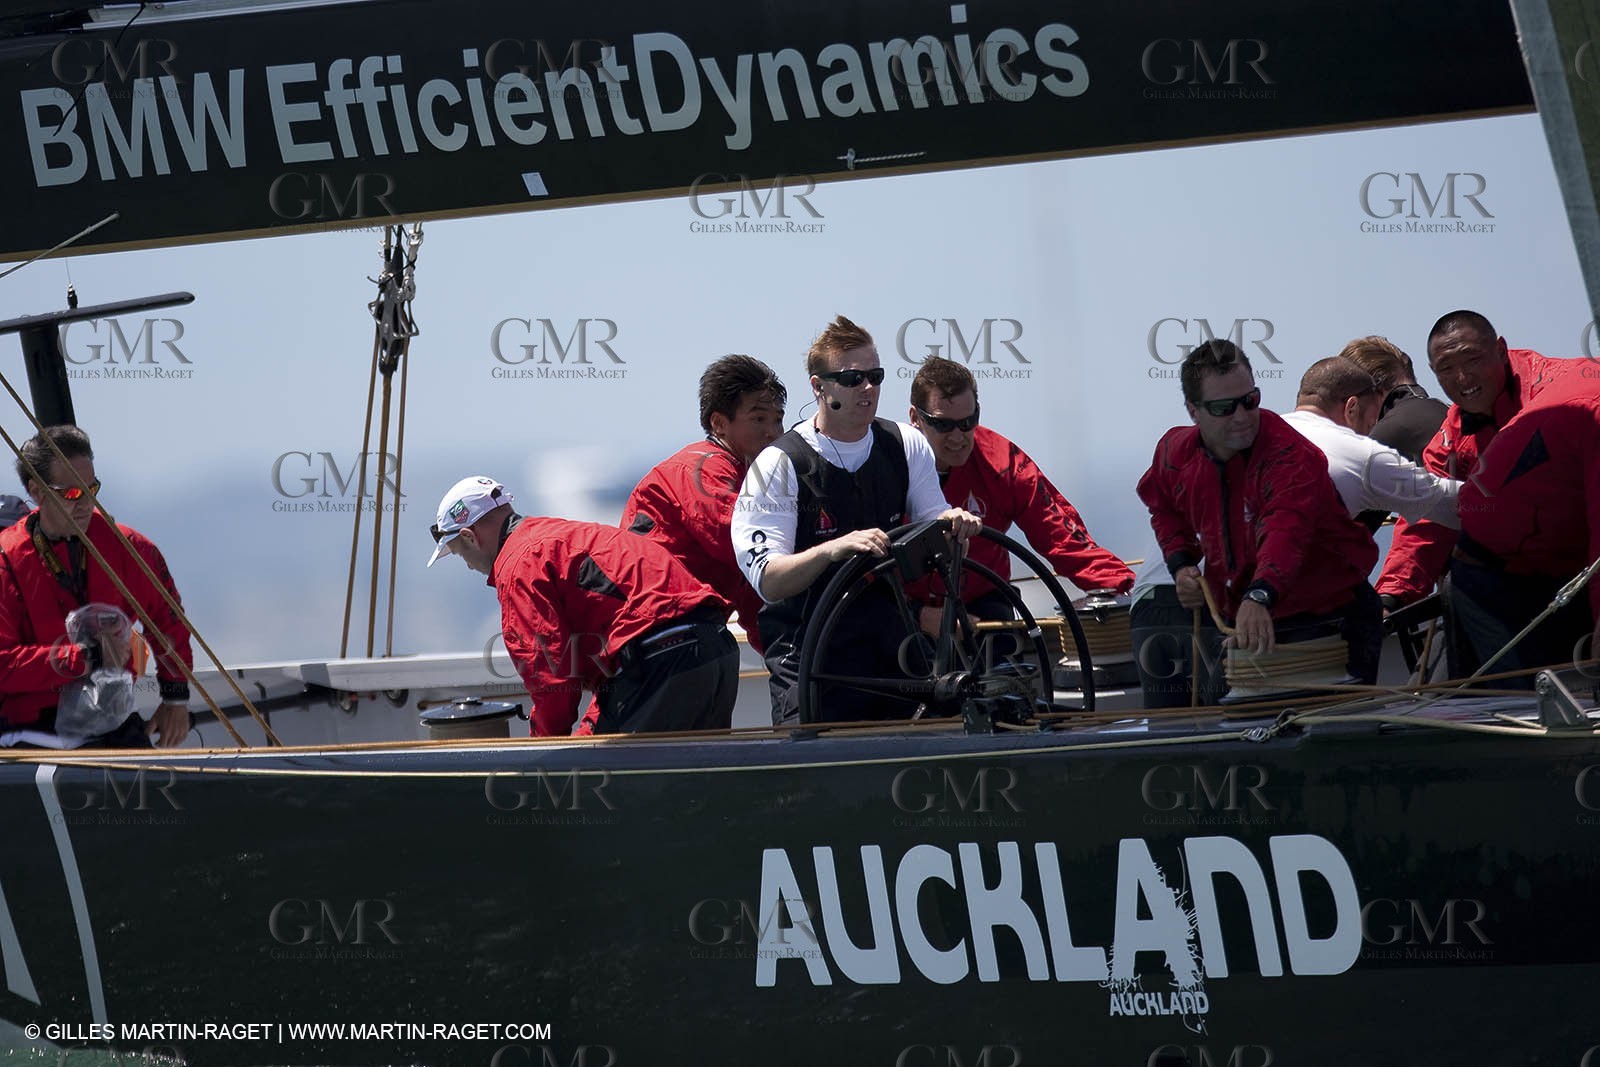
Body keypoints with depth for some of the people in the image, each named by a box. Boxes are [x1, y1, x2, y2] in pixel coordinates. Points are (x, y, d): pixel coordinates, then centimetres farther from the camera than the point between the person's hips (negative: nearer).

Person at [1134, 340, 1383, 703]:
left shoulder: (1291, 457, -26)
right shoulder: (1176, 453, -4)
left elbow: (1285, 533, -45)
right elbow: (1164, 508, 21)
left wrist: (1259, 598, -63)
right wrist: (1181, 563, 1)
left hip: (1329, 622, -6)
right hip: (1233, 619, 6)